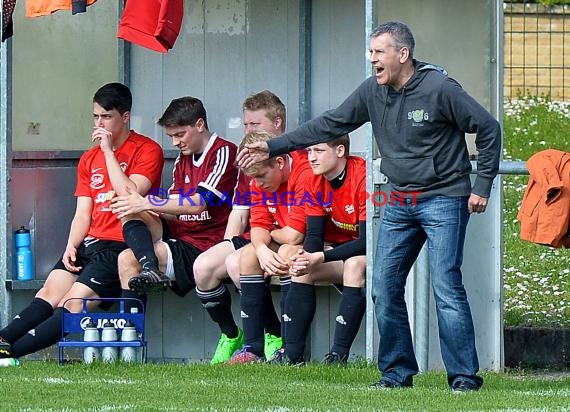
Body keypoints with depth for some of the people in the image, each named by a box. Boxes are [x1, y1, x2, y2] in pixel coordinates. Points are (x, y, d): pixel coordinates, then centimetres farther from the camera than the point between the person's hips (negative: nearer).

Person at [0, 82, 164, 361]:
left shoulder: (147, 150, -2)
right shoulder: (90, 159, 19)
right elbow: (83, 214, 15)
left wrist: (109, 151, -12)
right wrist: (71, 247, -4)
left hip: (123, 245, -7)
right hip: (90, 244, 7)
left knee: (74, 303, -22)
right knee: (50, 293, -16)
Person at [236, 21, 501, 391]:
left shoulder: (439, 89, -13)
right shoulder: (373, 92, 4)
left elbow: (488, 129, -7)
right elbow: (329, 125, 10)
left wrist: (482, 187, -7)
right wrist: (274, 147, 7)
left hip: (444, 201, -7)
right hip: (400, 204, 7)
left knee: (446, 288, -13)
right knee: (384, 288, 2)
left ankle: (465, 376, -9)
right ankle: (398, 371, 11)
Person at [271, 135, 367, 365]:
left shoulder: (363, 177, -25)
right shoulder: (315, 182, -3)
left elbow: (367, 241, -28)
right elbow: (314, 234, -4)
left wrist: (320, 258, -33)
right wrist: (305, 258, -28)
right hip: (340, 248, 7)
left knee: (354, 264, -35)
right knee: (302, 270, -13)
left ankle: (339, 355, -33)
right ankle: (292, 353, -16)